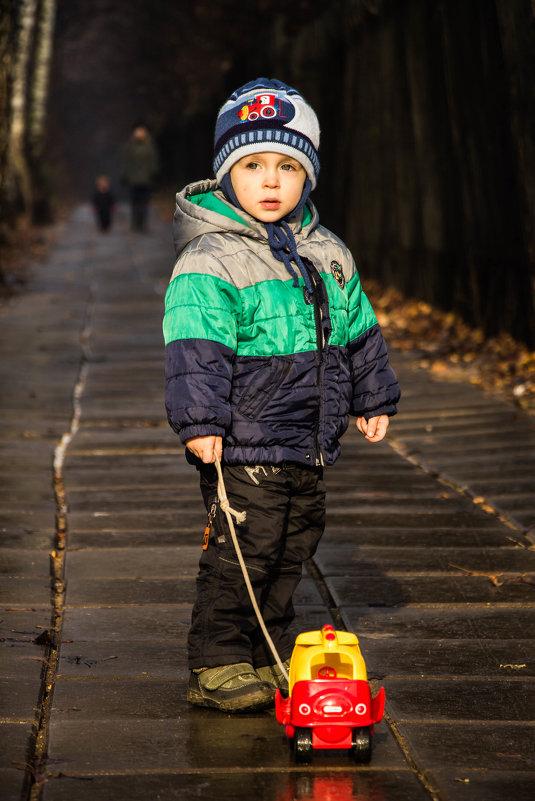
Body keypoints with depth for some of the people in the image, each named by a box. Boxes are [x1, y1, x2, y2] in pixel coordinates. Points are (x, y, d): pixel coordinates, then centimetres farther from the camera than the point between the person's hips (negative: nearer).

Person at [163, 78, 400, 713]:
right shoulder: (208, 262, -13)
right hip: (243, 446, -7)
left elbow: (358, 333, 21)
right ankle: (217, 667, 6)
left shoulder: (327, 256, 10)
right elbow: (195, 349, -20)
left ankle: (269, 658, 28)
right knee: (240, 555, -5)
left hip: (308, 446, 7)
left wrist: (373, 399, 23)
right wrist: (200, 421, -27)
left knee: (291, 553, 15)